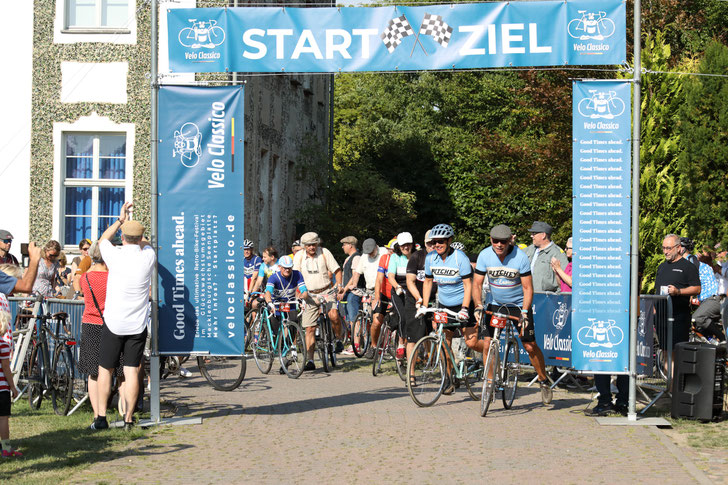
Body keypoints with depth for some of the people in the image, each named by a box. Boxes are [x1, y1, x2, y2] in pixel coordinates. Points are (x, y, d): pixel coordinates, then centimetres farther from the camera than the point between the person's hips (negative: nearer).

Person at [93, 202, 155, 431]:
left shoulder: (115, 256, -10)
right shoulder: (148, 256, -4)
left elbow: (102, 239, 14)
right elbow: (146, 244, 22)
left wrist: (120, 220, 20)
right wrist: (130, 223, 34)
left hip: (114, 323, -1)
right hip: (138, 325, 2)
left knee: (105, 369, 9)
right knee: (132, 372, 3)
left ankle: (101, 418, 8)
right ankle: (128, 419, 3)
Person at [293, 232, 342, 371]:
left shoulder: (324, 252, -3)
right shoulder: (299, 256, 2)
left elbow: (337, 270, 2)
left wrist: (339, 284, -10)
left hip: (326, 292, -2)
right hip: (309, 295, 2)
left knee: (334, 316, -29)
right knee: (310, 329, -2)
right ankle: (310, 361, 2)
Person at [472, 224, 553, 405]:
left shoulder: (520, 257, -19)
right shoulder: (484, 255, -12)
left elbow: (528, 288, -15)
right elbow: (477, 283, -8)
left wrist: (524, 312, -26)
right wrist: (478, 306, -23)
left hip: (519, 304, -2)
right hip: (495, 304, 2)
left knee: (530, 346, -5)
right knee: (487, 344, -9)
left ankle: (544, 382, 15)